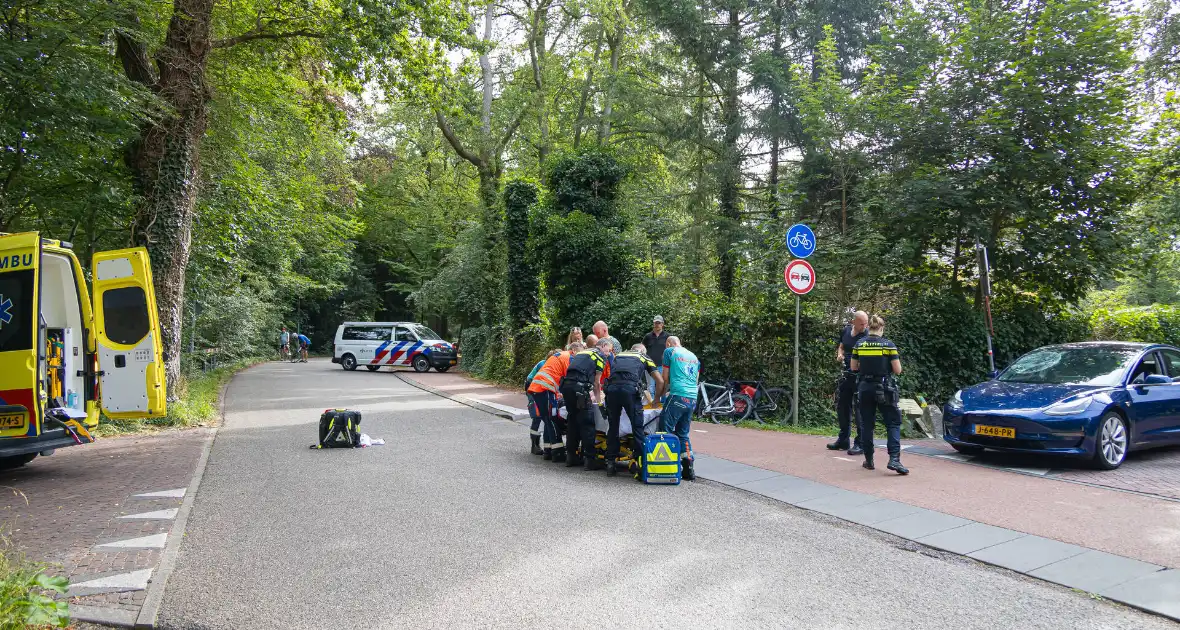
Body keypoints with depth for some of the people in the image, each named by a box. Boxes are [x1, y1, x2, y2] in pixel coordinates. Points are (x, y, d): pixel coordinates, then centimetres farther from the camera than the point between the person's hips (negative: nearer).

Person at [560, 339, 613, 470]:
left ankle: (571, 456, 21)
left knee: (572, 420, 15)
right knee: (587, 423, -3)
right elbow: (596, 382, 7)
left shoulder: (583, 352, 29)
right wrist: (598, 400, 20)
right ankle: (590, 459, -3)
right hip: (578, 387, -8)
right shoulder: (601, 356, 9)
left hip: (566, 384, 8)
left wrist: (590, 395, 38)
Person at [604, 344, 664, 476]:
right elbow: (660, 382, 20)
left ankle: (610, 463, 15)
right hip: (630, 388, -3)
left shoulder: (618, 356, 34)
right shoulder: (645, 358, 26)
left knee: (613, 427, 13)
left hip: (612, 388, 3)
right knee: (637, 427, 7)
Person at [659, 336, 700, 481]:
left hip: (677, 397, -6)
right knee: (683, 434, 13)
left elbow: (665, 379, 9)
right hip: (693, 398, 7)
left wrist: (658, 397, 22)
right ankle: (688, 469, 10)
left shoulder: (669, 351, 7)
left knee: (666, 431, -3)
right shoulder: (694, 356, 23)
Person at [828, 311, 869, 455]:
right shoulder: (846, 331, 6)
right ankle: (843, 440, 28)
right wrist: (840, 355, 2)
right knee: (842, 406, 14)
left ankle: (861, 443, 5)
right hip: (846, 374, 7)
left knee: (859, 409, -5)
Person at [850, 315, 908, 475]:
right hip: (884, 389, -3)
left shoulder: (859, 344, 0)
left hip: (864, 388, 3)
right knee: (893, 423, 3)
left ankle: (869, 460, 15)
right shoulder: (888, 345, -7)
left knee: (866, 424, 12)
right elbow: (897, 370, -6)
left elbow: (854, 367, 8)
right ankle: (894, 459, -11)